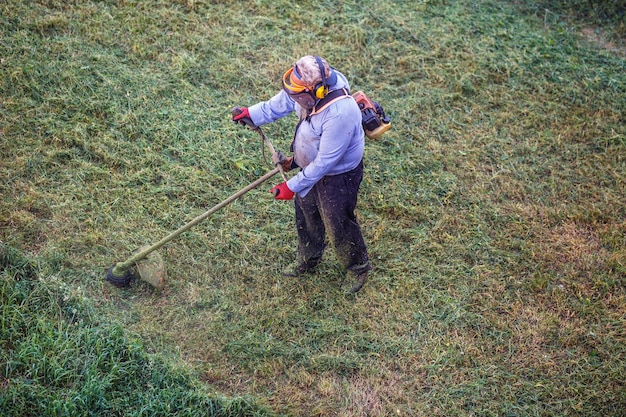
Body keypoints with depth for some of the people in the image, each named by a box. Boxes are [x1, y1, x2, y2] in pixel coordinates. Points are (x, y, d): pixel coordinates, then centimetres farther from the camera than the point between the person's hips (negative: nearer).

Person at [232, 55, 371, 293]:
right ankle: (307, 260, 53)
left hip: (338, 174, -8)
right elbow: (280, 102, 6)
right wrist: (252, 114, 3)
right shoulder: (307, 89, -19)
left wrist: (292, 186, -27)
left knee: (339, 225, 13)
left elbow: (324, 162, -33)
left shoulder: (340, 113, -42)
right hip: (311, 165, 8)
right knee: (306, 215, 26)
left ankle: (357, 269, 42)